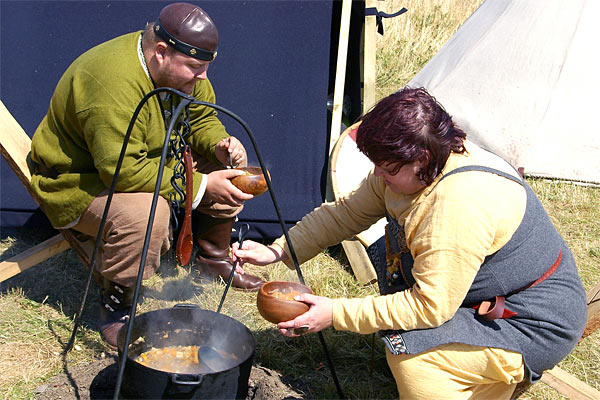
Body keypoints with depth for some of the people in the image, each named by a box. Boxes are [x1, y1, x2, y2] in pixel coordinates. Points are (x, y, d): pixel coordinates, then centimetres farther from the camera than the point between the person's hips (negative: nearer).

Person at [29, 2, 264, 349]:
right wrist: (200, 186, -32)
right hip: (78, 182, -8)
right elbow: (124, 173, -37)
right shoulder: (112, 83, -35)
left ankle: (214, 257, 19)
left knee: (227, 168, 0)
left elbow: (201, 119, 6)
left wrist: (220, 144, -17)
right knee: (145, 211, -37)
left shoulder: (181, 69, -7)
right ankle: (115, 306, -14)